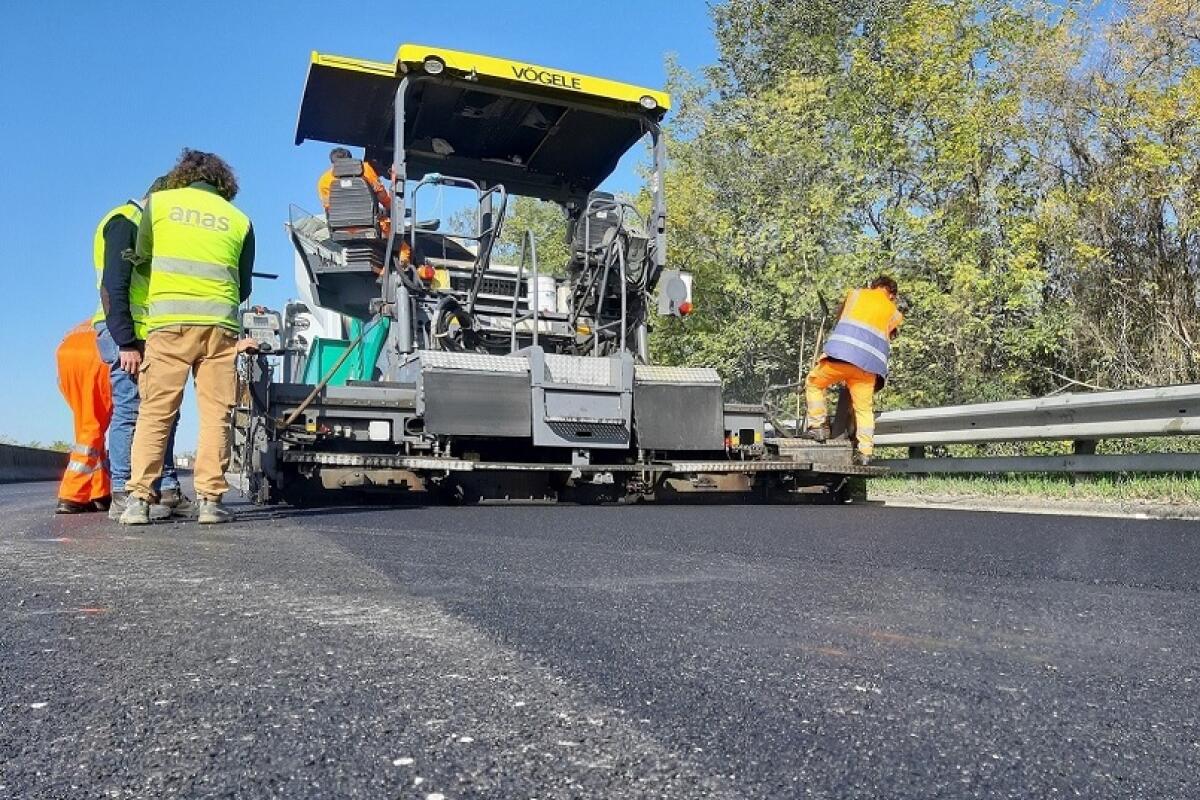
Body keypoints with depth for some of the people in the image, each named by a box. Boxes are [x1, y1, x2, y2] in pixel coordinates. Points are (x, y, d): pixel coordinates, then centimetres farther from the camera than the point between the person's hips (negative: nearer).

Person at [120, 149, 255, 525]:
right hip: (220, 324, 0)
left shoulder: (158, 201, 11)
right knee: (215, 415, 2)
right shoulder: (239, 219, 12)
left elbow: (142, 254, 25)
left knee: (155, 413, 3)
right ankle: (209, 500, -2)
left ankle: (139, 500, 0)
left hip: (169, 321, 0)